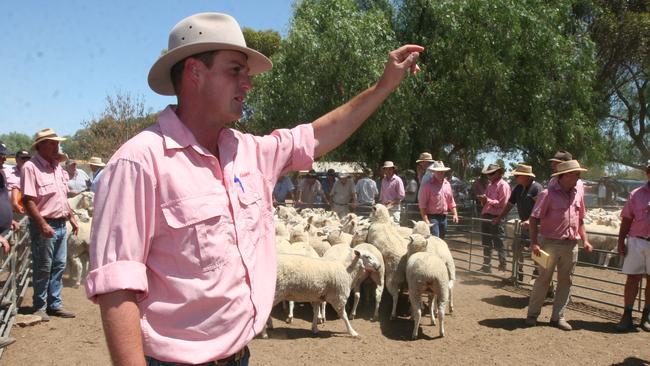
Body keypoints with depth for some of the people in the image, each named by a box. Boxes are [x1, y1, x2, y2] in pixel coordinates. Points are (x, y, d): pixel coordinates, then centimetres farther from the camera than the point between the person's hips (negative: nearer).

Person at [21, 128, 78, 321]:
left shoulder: (57, 166, 12)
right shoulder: (31, 167, -14)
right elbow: (28, 200, -19)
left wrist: (71, 217, 17)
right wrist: (43, 225, -24)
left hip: (61, 224, 8)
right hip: (44, 226, -8)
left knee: (59, 265, 13)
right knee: (43, 268, 3)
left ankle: (54, 304, 23)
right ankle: (40, 306, 17)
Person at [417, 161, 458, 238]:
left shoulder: (447, 184, 12)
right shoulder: (428, 185, -8)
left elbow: (451, 202, 19)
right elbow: (422, 204, -11)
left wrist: (455, 214, 8)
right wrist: (425, 219, -16)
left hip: (444, 217, 7)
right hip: (432, 217, -6)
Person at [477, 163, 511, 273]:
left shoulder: (503, 186, -7)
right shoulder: (490, 186, 18)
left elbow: (503, 203, -15)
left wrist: (488, 200, -20)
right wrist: (483, 200, 2)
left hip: (496, 218, -8)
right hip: (485, 216, 8)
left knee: (498, 243, -1)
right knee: (486, 244, 12)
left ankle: (503, 265, 11)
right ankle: (486, 266, 21)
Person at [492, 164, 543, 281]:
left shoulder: (537, 187, -15)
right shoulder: (518, 188, 10)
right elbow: (509, 205, 15)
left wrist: (530, 221, -34)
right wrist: (499, 218, 10)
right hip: (523, 224, 9)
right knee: (516, 247, 10)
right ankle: (518, 274, 21)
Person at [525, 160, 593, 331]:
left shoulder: (577, 195, 10)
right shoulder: (548, 193, -9)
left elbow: (580, 220, 20)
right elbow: (534, 219, -11)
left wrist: (585, 240, 10)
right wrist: (534, 243, -19)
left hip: (571, 245, 6)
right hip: (550, 243, -6)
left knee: (565, 281, 9)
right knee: (543, 279, 1)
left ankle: (558, 317, 19)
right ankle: (532, 315, 12)